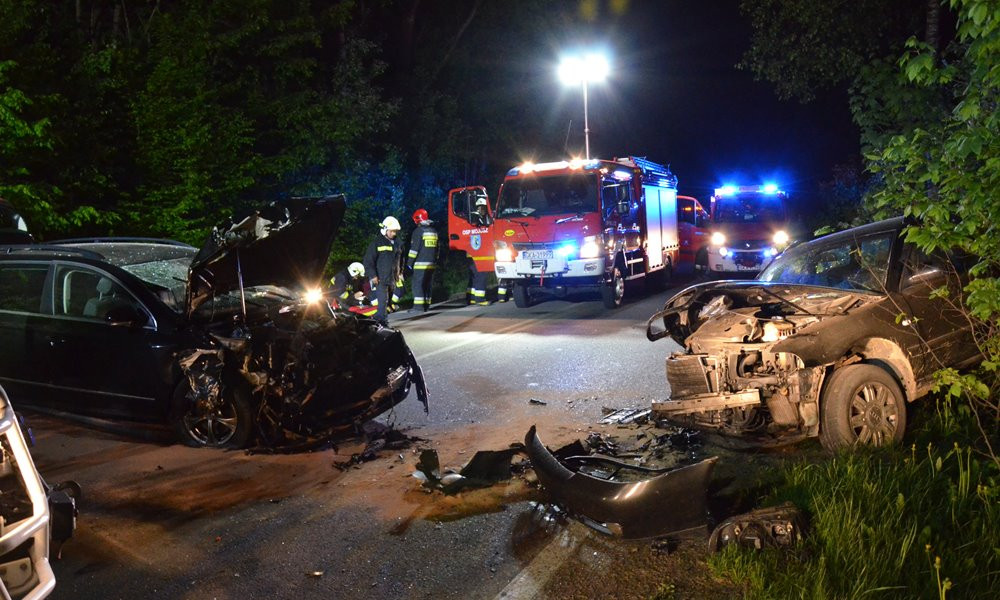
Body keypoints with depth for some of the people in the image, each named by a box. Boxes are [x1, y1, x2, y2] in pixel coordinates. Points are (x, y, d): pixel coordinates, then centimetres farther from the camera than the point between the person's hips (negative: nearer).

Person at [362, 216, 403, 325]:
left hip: (392, 279, 7)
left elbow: (400, 258, 27)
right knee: (383, 301, -15)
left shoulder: (396, 242, 14)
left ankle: (377, 321, 20)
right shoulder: (377, 242, -8)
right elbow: (368, 260, -10)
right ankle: (384, 323, -16)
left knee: (386, 302, 10)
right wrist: (372, 275, -14)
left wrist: (400, 273, 21)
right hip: (381, 279, -7)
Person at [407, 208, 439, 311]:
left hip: (420, 264, -7)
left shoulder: (418, 231, -9)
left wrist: (409, 262, -6)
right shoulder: (434, 231, 15)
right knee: (427, 285, 12)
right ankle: (426, 306, 14)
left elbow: (414, 249, -12)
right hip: (431, 264, 7)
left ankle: (418, 306, -13)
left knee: (418, 285, -7)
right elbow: (437, 249, 21)